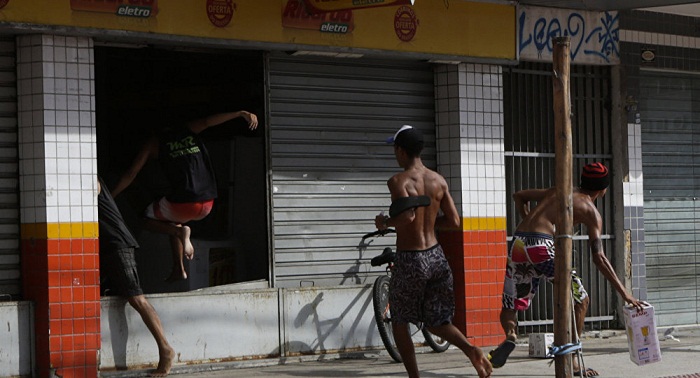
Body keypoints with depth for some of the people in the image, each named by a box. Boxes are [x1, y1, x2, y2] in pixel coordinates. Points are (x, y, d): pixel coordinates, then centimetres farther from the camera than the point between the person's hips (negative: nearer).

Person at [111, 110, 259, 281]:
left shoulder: (154, 144, 10)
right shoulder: (190, 131, 16)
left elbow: (130, 175, 8)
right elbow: (208, 121, -4)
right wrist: (242, 113, -14)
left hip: (182, 203, -5)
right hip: (207, 203, 5)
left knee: (148, 219, 22)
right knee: (173, 220, 33)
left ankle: (180, 231, -6)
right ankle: (178, 270, 22)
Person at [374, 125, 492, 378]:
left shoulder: (398, 181, -14)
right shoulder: (438, 181, 5)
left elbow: (407, 216, -29)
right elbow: (454, 221, 5)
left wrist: (385, 222, -10)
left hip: (410, 260, -5)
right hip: (436, 257, 5)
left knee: (399, 322, 13)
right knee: (437, 322, 13)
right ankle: (472, 350, -14)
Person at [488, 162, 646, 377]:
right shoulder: (590, 211, 10)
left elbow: (518, 197, 32)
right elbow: (599, 258, 2)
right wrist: (624, 293, 3)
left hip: (518, 244, 5)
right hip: (542, 246, -5)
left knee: (510, 305, 17)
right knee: (581, 300, 12)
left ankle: (510, 335, -17)